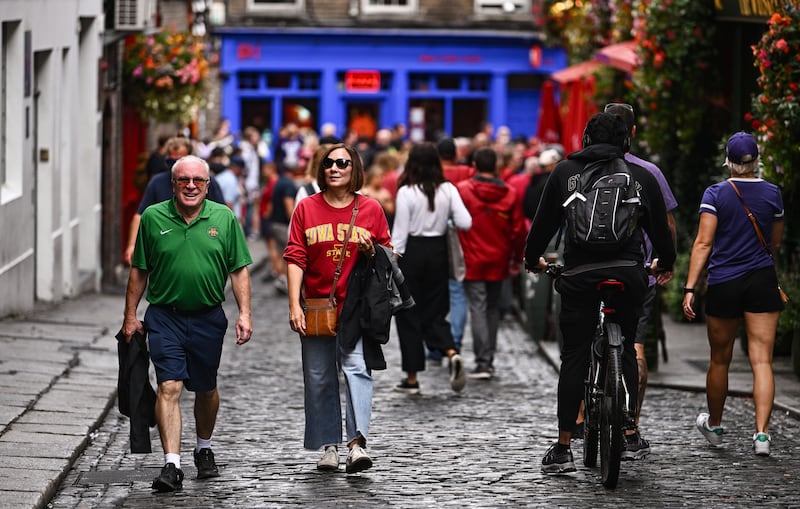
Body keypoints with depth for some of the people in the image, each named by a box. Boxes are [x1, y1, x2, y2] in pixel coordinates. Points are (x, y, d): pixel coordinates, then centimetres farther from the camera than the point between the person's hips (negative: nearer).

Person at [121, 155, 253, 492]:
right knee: (169, 387, -13)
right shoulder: (153, 218, 0)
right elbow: (139, 271, 7)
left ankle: (204, 449, 38)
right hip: (165, 316, -1)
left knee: (206, 388, 15)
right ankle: (172, 465, -16)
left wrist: (245, 314, -4)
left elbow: (239, 270, 3)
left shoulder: (224, 219, 0)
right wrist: (130, 316, 6)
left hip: (208, 318, 1)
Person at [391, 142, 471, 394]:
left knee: (408, 316, 6)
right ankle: (452, 353, -15)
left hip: (412, 252, -4)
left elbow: (400, 231, -11)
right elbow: (465, 223, -6)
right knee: (435, 312, 13)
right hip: (438, 252, 4)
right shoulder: (448, 190, -2)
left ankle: (412, 378, 9)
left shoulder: (406, 192, -12)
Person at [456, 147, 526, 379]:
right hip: (498, 262, 3)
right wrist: (516, 258, 15)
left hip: (473, 262, -3)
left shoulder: (462, 190, -8)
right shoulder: (509, 194, 1)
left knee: (478, 309, -4)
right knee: (493, 309, 15)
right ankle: (489, 359, 21)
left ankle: (482, 362, -12)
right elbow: (518, 230, 3)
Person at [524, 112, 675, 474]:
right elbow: (659, 226, 17)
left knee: (574, 357, 0)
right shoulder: (642, 177, 10)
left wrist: (532, 259, 31)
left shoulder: (565, 172, 9)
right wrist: (666, 262, 36)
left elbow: (544, 222, 14)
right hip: (628, 273, 1)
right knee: (626, 352, 15)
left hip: (579, 275, -1)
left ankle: (563, 448, -3)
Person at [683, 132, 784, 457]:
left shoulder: (715, 194, -6)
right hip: (762, 283, 1)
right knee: (762, 360, -3)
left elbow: (703, 243, -11)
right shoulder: (772, 194, 2)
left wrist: (690, 288, -11)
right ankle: (762, 433, -16)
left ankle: (714, 425, 33)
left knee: (720, 360, 15)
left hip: (723, 284, -1)